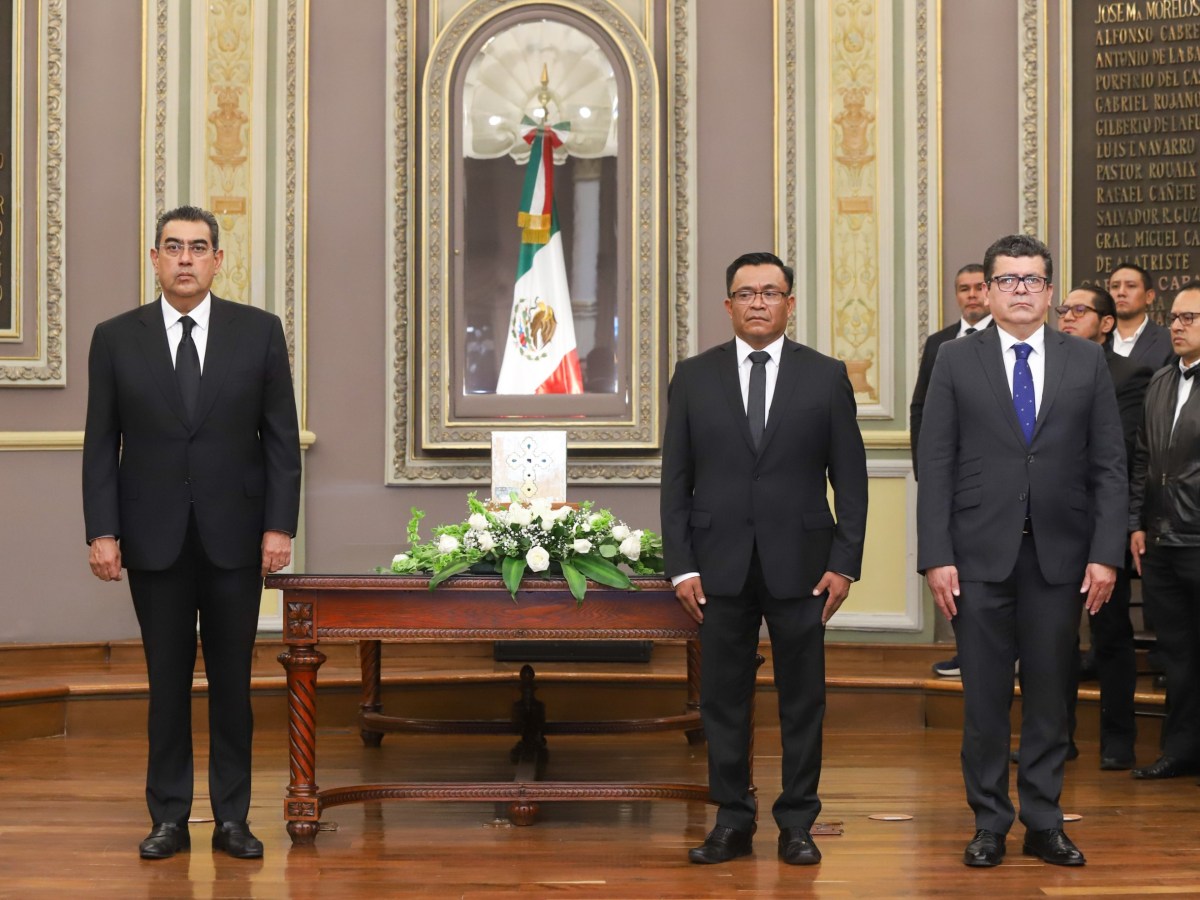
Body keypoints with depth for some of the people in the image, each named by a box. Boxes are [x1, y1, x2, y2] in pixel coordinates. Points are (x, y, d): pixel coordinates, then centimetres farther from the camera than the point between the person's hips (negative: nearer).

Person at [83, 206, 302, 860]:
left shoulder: (259, 332, 2)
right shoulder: (116, 338, 3)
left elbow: (281, 438, 1)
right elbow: (101, 445, 2)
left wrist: (279, 527, -5)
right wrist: (102, 532, -5)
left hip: (234, 536, 0)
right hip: (154, 538, 0)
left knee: (232, 680, 6)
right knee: (167, 681, 6)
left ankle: (231, 817, 15)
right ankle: (169, 818, 15)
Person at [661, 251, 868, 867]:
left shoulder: (826, 376, 3)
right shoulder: (693, 377, 5)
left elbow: (849, 477, 3)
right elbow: (675, 479, 4)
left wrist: (845, 562, -4)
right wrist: (680, 565, -2)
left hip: (798, 562, 0)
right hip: (720, 565, 1)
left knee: (802, 699, 5)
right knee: (723, 700, 6)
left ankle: (796, 824, 16)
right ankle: (732, 822, 16)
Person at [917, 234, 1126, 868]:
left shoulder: (1086, 362, 6)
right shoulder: (956, 362, 3)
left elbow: (1108, 466, 4)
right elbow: (936, 466, -1)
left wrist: (1105, 553, -4)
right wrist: (936, 556, -8)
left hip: (1059, 555, 1)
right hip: (981, 555, -1)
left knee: (1050, 694, 8)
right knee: (984, 696, 4)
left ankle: (1044, 823, 18)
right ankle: (989, 823, 15)